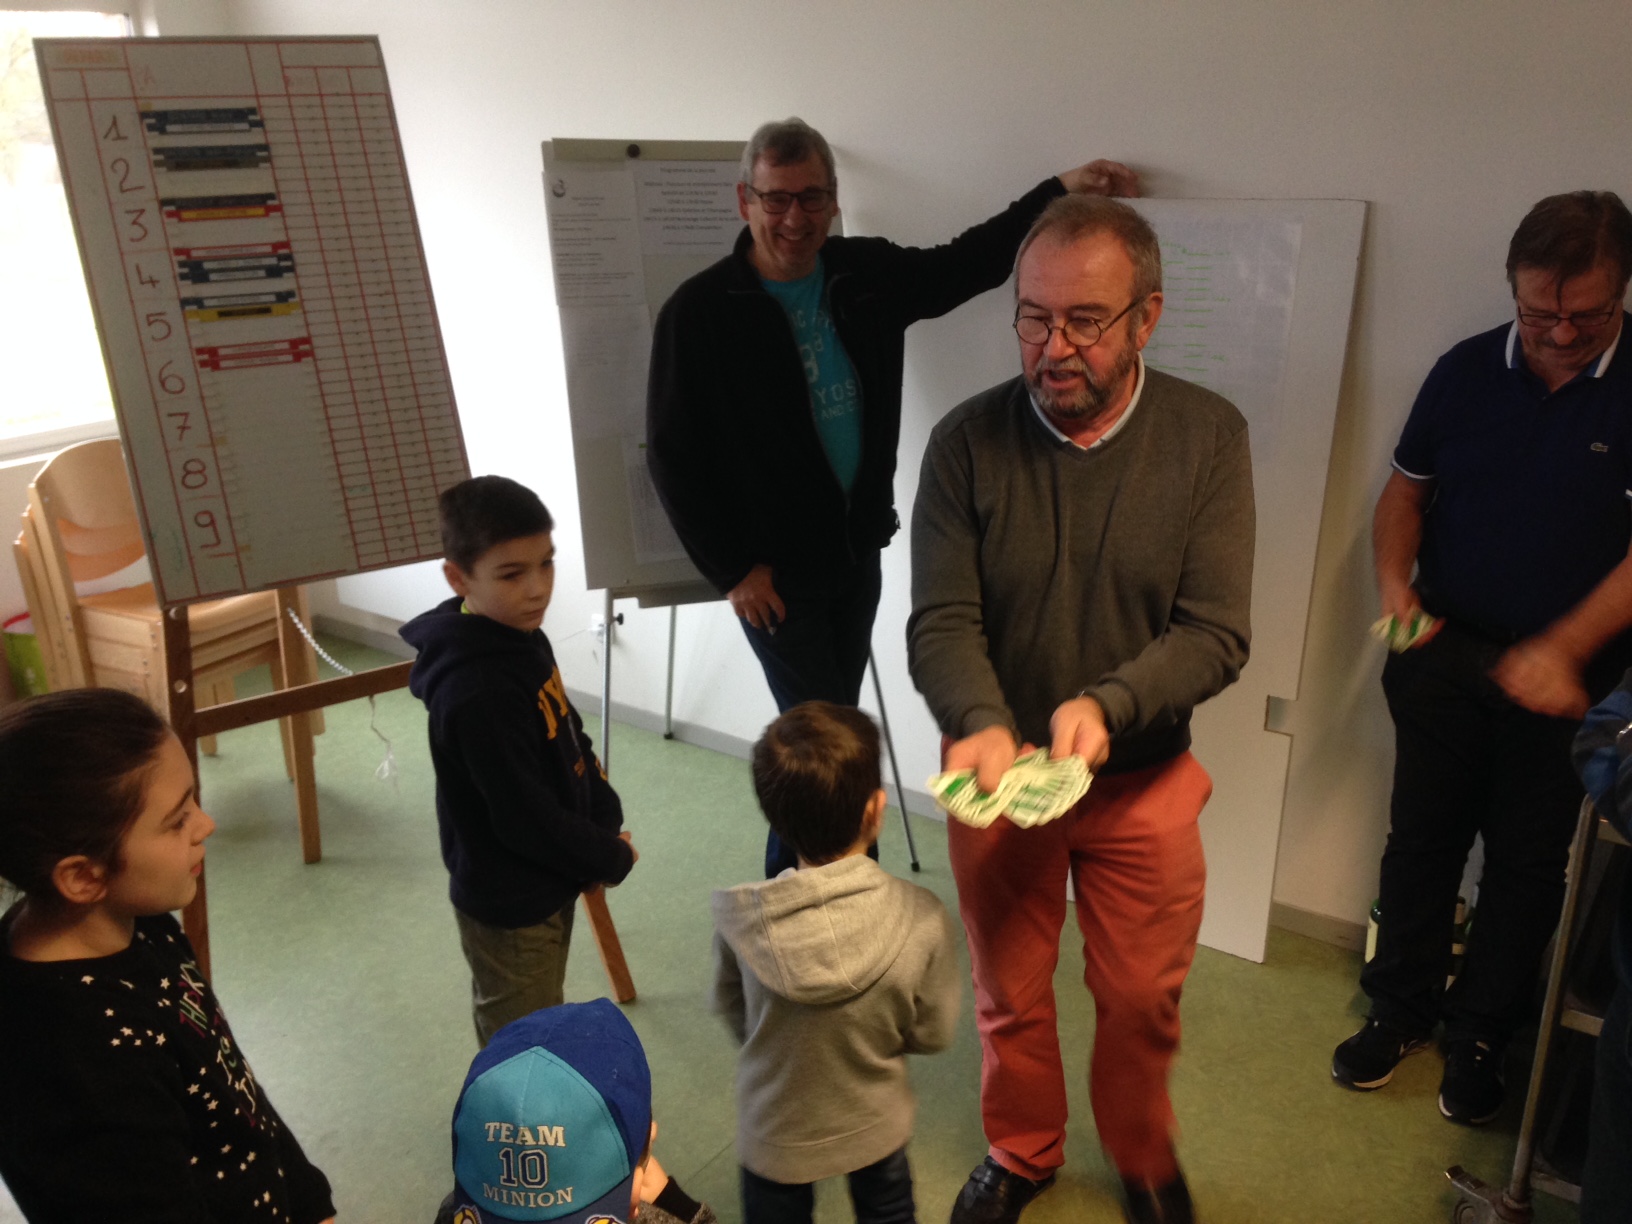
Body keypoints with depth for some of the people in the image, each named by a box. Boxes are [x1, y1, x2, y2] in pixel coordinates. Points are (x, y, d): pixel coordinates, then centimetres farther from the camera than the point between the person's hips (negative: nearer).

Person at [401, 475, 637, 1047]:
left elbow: (572, 741, 8)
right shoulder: (477, 694, -32)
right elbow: (525, 819, -28)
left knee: (508, 1037, 29)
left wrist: (608, 825, -2)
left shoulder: (524, 640, -3)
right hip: (510, 906, -9)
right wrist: (612, 858, -14)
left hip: (545, 885, 9)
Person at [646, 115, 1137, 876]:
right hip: (773, 568, -5)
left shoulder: (868, 273, 0)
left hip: (858, 548, 6)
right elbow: (673, 452, -11)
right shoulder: (700, 311, -15)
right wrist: (731, 567, -12)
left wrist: (1061, 189, 9)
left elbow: (967, 263, 15)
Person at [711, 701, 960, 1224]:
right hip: (875, 1124, 0)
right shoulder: (922, 919, -29)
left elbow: (732, 1013, -8)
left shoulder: (739, 918, -28)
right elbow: (932, 1034, -14)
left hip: (775, 1133, 0)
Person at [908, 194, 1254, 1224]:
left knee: (1143, 999, 17)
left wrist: (1106, 704, -32)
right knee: (1010, 994, 18)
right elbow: (941, 624, -13)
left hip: (1144, 780, 0)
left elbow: (1215, 633, -15)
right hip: (998, 774, 0)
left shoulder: (1208, 436, -12)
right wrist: (981, 726, -32)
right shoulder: (969, 442, -12)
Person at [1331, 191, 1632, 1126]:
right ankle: (1402, 1010, 29)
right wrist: (1395, 583, -10)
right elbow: (1407, 489, 7)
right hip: (1446, 659, 2)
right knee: (1422, 837, 12)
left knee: (1529, 863, 11)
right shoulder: (1468, 371, -1)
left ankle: (1483, 1034, 30)